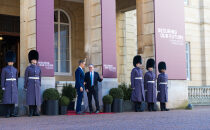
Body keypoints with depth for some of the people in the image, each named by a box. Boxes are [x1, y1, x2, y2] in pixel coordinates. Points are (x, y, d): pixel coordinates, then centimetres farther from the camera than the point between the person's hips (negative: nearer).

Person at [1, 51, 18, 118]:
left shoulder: (15, 69, 11)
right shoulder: (4, 69, -1)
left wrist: (16, 87, 10)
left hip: (14, 86, 4)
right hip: (7, 86, -4)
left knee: (13, 99, 3)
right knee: (7, 99, -4)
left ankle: (12, 113, 8)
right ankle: (7, 113, 1)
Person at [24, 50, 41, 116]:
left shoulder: (38, 68, 10)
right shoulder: (28, 68, -1)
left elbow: (39, 77, 13)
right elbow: (26, 78, -1)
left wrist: (39, 85, 9)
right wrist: (25, 87, -5)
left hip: (37, 85, 3)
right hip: (30, 84, -3)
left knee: (37, 97, 2)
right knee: (30, 97, -4)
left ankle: (35, 112, 8)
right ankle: (31, 112, 2)